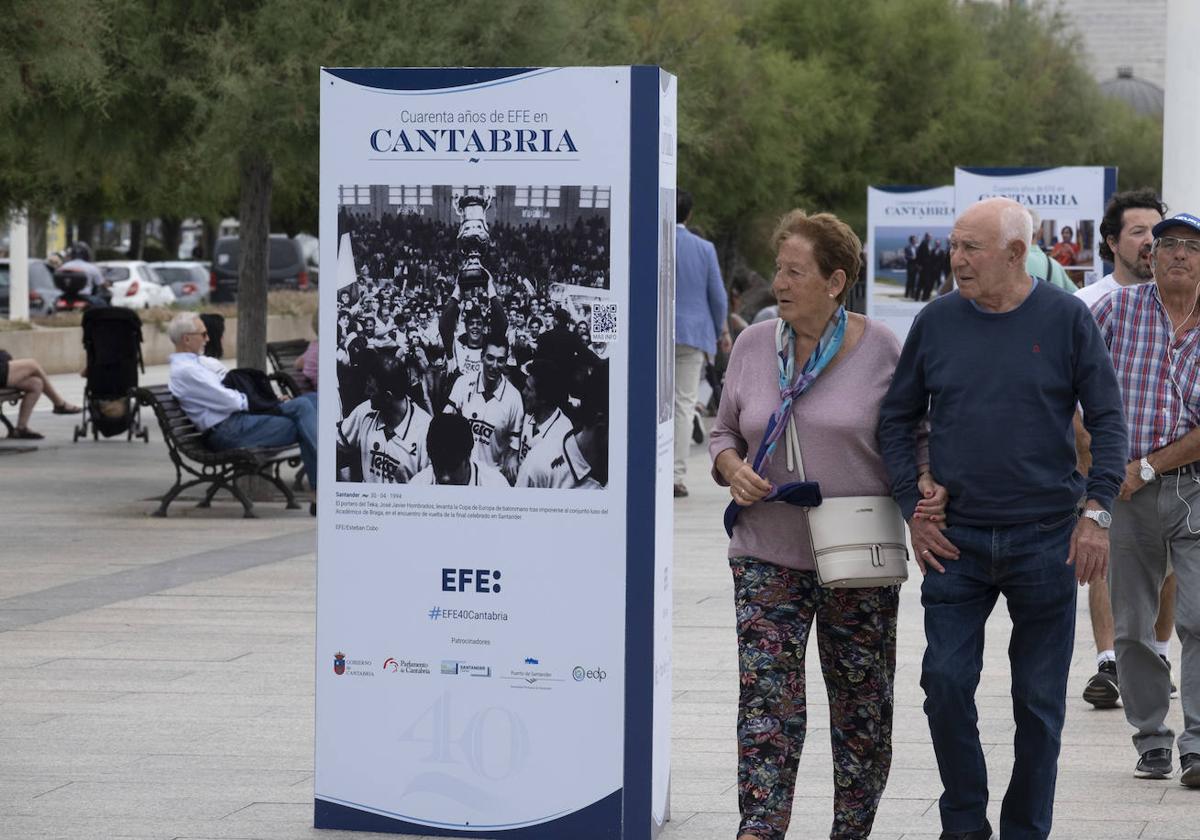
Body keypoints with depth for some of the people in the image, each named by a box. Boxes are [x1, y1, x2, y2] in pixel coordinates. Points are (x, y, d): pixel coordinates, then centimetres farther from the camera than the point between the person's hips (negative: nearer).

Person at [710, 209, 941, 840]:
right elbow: (724, 432, 15)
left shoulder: (879, 350, -4)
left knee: (862, 706, 8)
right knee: (767, 698, -11)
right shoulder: (753, 346, 4)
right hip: (768, 556, 1)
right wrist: (734, 469, -6)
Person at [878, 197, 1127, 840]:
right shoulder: (936, 322, 4)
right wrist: (912, 510, 3)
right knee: (945, 681, -8)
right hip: (955, 539, 1)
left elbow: (1107, 420, 2)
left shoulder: (1066, 319, -1)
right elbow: (897, 419, 13)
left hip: (1044, 539, -1)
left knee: (1040, 698, 5)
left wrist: (1096, 511, -7)